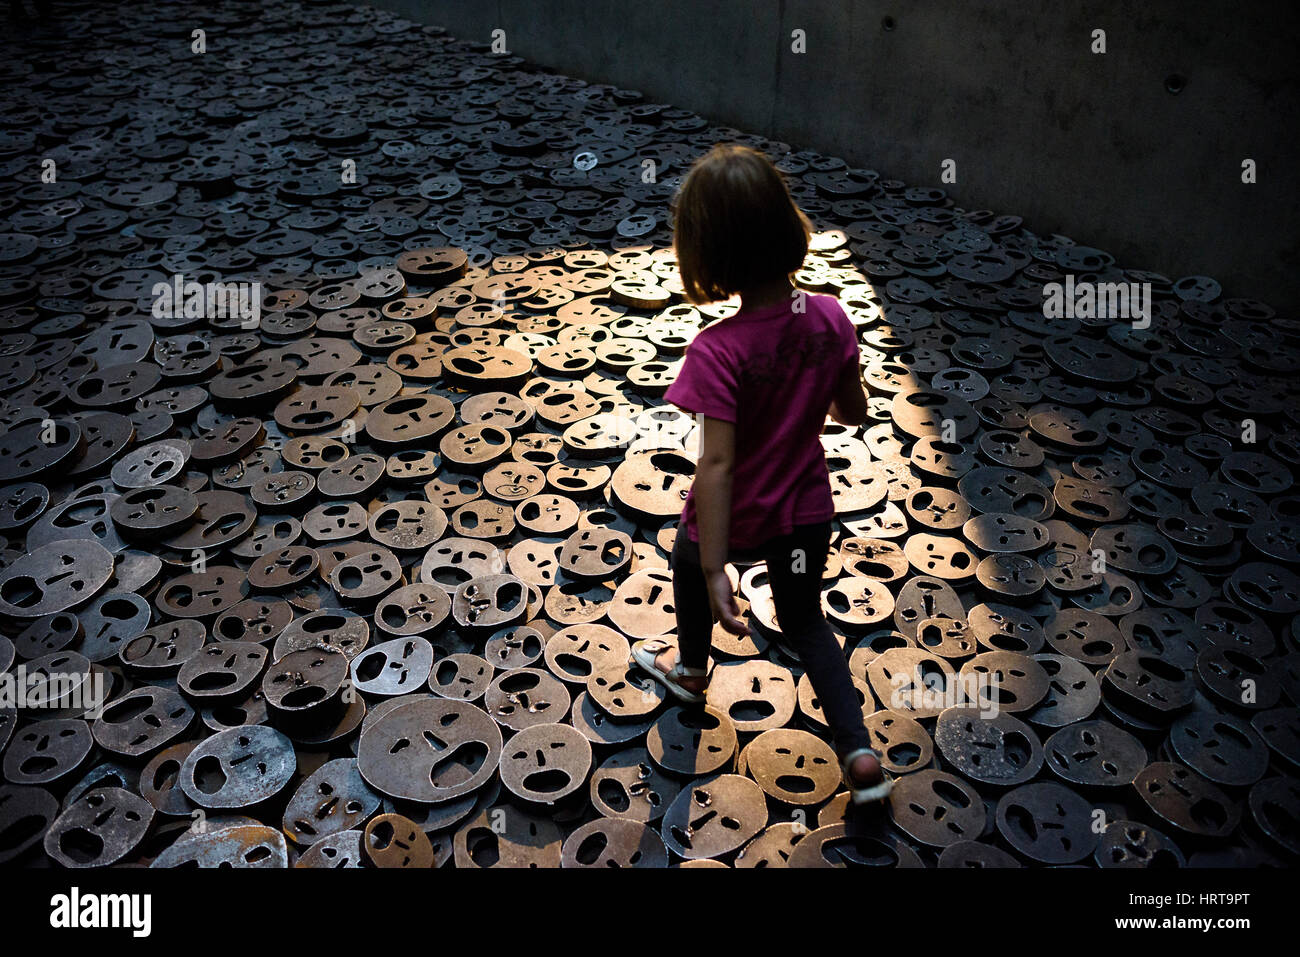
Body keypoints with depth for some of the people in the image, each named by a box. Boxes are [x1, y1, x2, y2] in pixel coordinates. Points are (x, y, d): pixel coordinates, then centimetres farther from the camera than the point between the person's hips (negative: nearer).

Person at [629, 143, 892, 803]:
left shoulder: (718, 352, -31)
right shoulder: (830, 318, -15)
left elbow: (716, 465, -32)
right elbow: (854, 413, -2)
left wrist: (714, 570, -28)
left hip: (734, 517, -4)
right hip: (807, 508, 4)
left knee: (688, 570, 31)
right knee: (805, 621, 26)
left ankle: (690, 669, 57)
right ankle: (860, 753, 20)